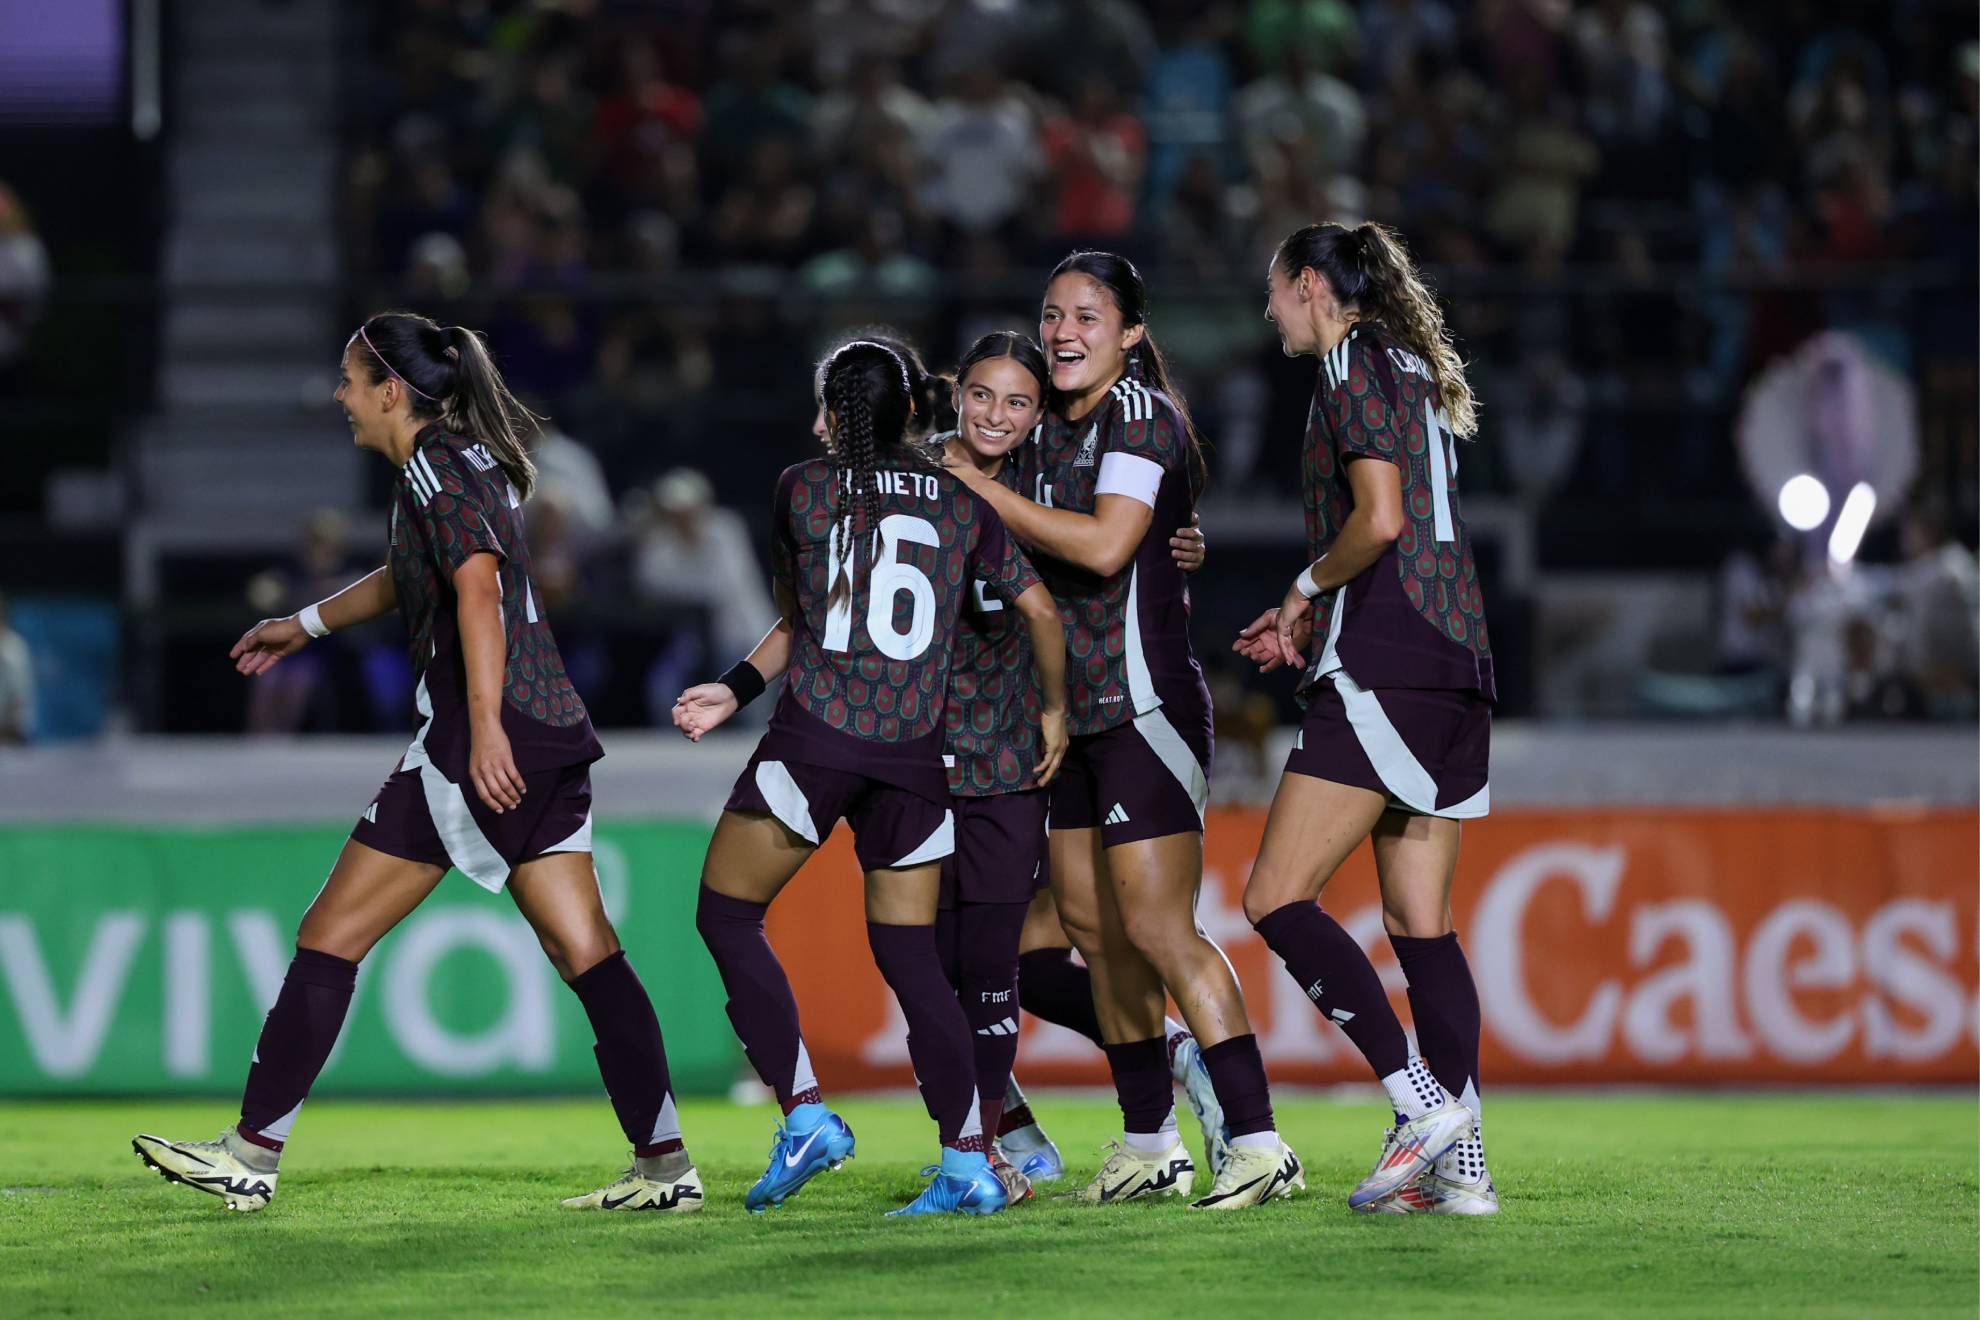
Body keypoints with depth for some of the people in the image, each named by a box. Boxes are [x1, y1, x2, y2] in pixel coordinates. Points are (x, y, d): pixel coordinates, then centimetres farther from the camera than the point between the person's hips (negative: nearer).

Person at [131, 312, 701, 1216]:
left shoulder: (435, 465, -8)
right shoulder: (471, 460, 21)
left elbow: (477, 585, -23)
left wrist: (485, 727, -31)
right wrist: (306, 624, 51)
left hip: (483, 741, -9)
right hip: (552, 735, 9)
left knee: (331, 938, -3)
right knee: (583, 951, 5)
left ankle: (251, 1156, -2)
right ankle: (665, 1165, -1)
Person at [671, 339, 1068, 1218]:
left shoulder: (801, 489, 5)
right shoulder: (963, 504, 11)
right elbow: (1040, 611, 13)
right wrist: (1054, 711, 26)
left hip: (816, 737, -4)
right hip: (917, 751, 4)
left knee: (726, 915, 9)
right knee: (909, 953, 10)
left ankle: (805, 1113, -4)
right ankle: (969, 1162, 1)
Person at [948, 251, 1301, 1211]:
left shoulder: (1141, 414, -10)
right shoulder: (1050, 429, 15)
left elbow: (1103, 546, -23)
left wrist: (985, 492, -16)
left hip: (1145, 701, -9)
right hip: (1077, 713, 9)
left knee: (1157, 927, -14)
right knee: (1090, 922, 10)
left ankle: (1257, 1142, -13)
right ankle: (1150, 1147, 18)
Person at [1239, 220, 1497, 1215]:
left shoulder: (1353, 366, -6)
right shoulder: (1413, 370, 21)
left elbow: (1380, 520, -18)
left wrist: (1307, 586, -1)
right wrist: (1309, 623, 21)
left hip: (1382, 668, -9)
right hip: (1455, 664, 9)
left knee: (1278, 899, -8)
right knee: (1421, 923, 7)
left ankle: (1423, 1102, -17)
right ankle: (1461, 1165, 1)